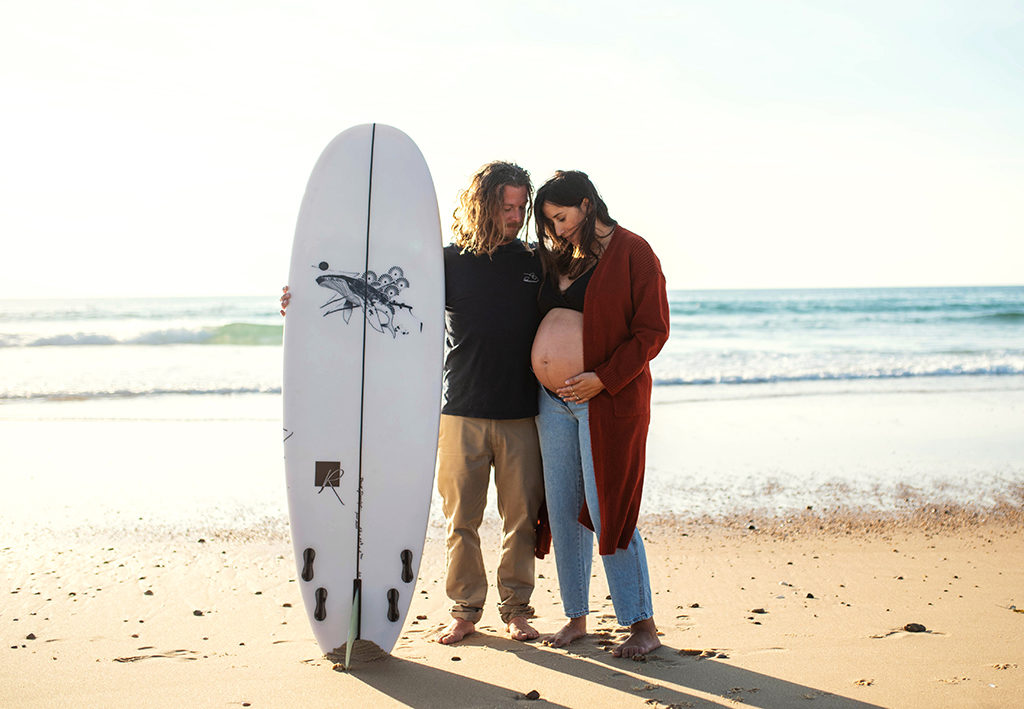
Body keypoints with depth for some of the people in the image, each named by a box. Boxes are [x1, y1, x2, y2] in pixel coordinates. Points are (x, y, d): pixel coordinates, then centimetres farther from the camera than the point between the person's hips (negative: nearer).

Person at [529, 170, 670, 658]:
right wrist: (540, 376, 9)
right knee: (563, 511, 8)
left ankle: (642, 625, 4)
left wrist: (603, 378, -16)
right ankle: (575, 618, 20)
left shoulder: (633, 252, -5)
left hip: (608, 399, -6)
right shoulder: (557, 257, 14)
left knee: (607, 511, -7)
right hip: (553, 400, 7)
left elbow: (653, 330, -9)